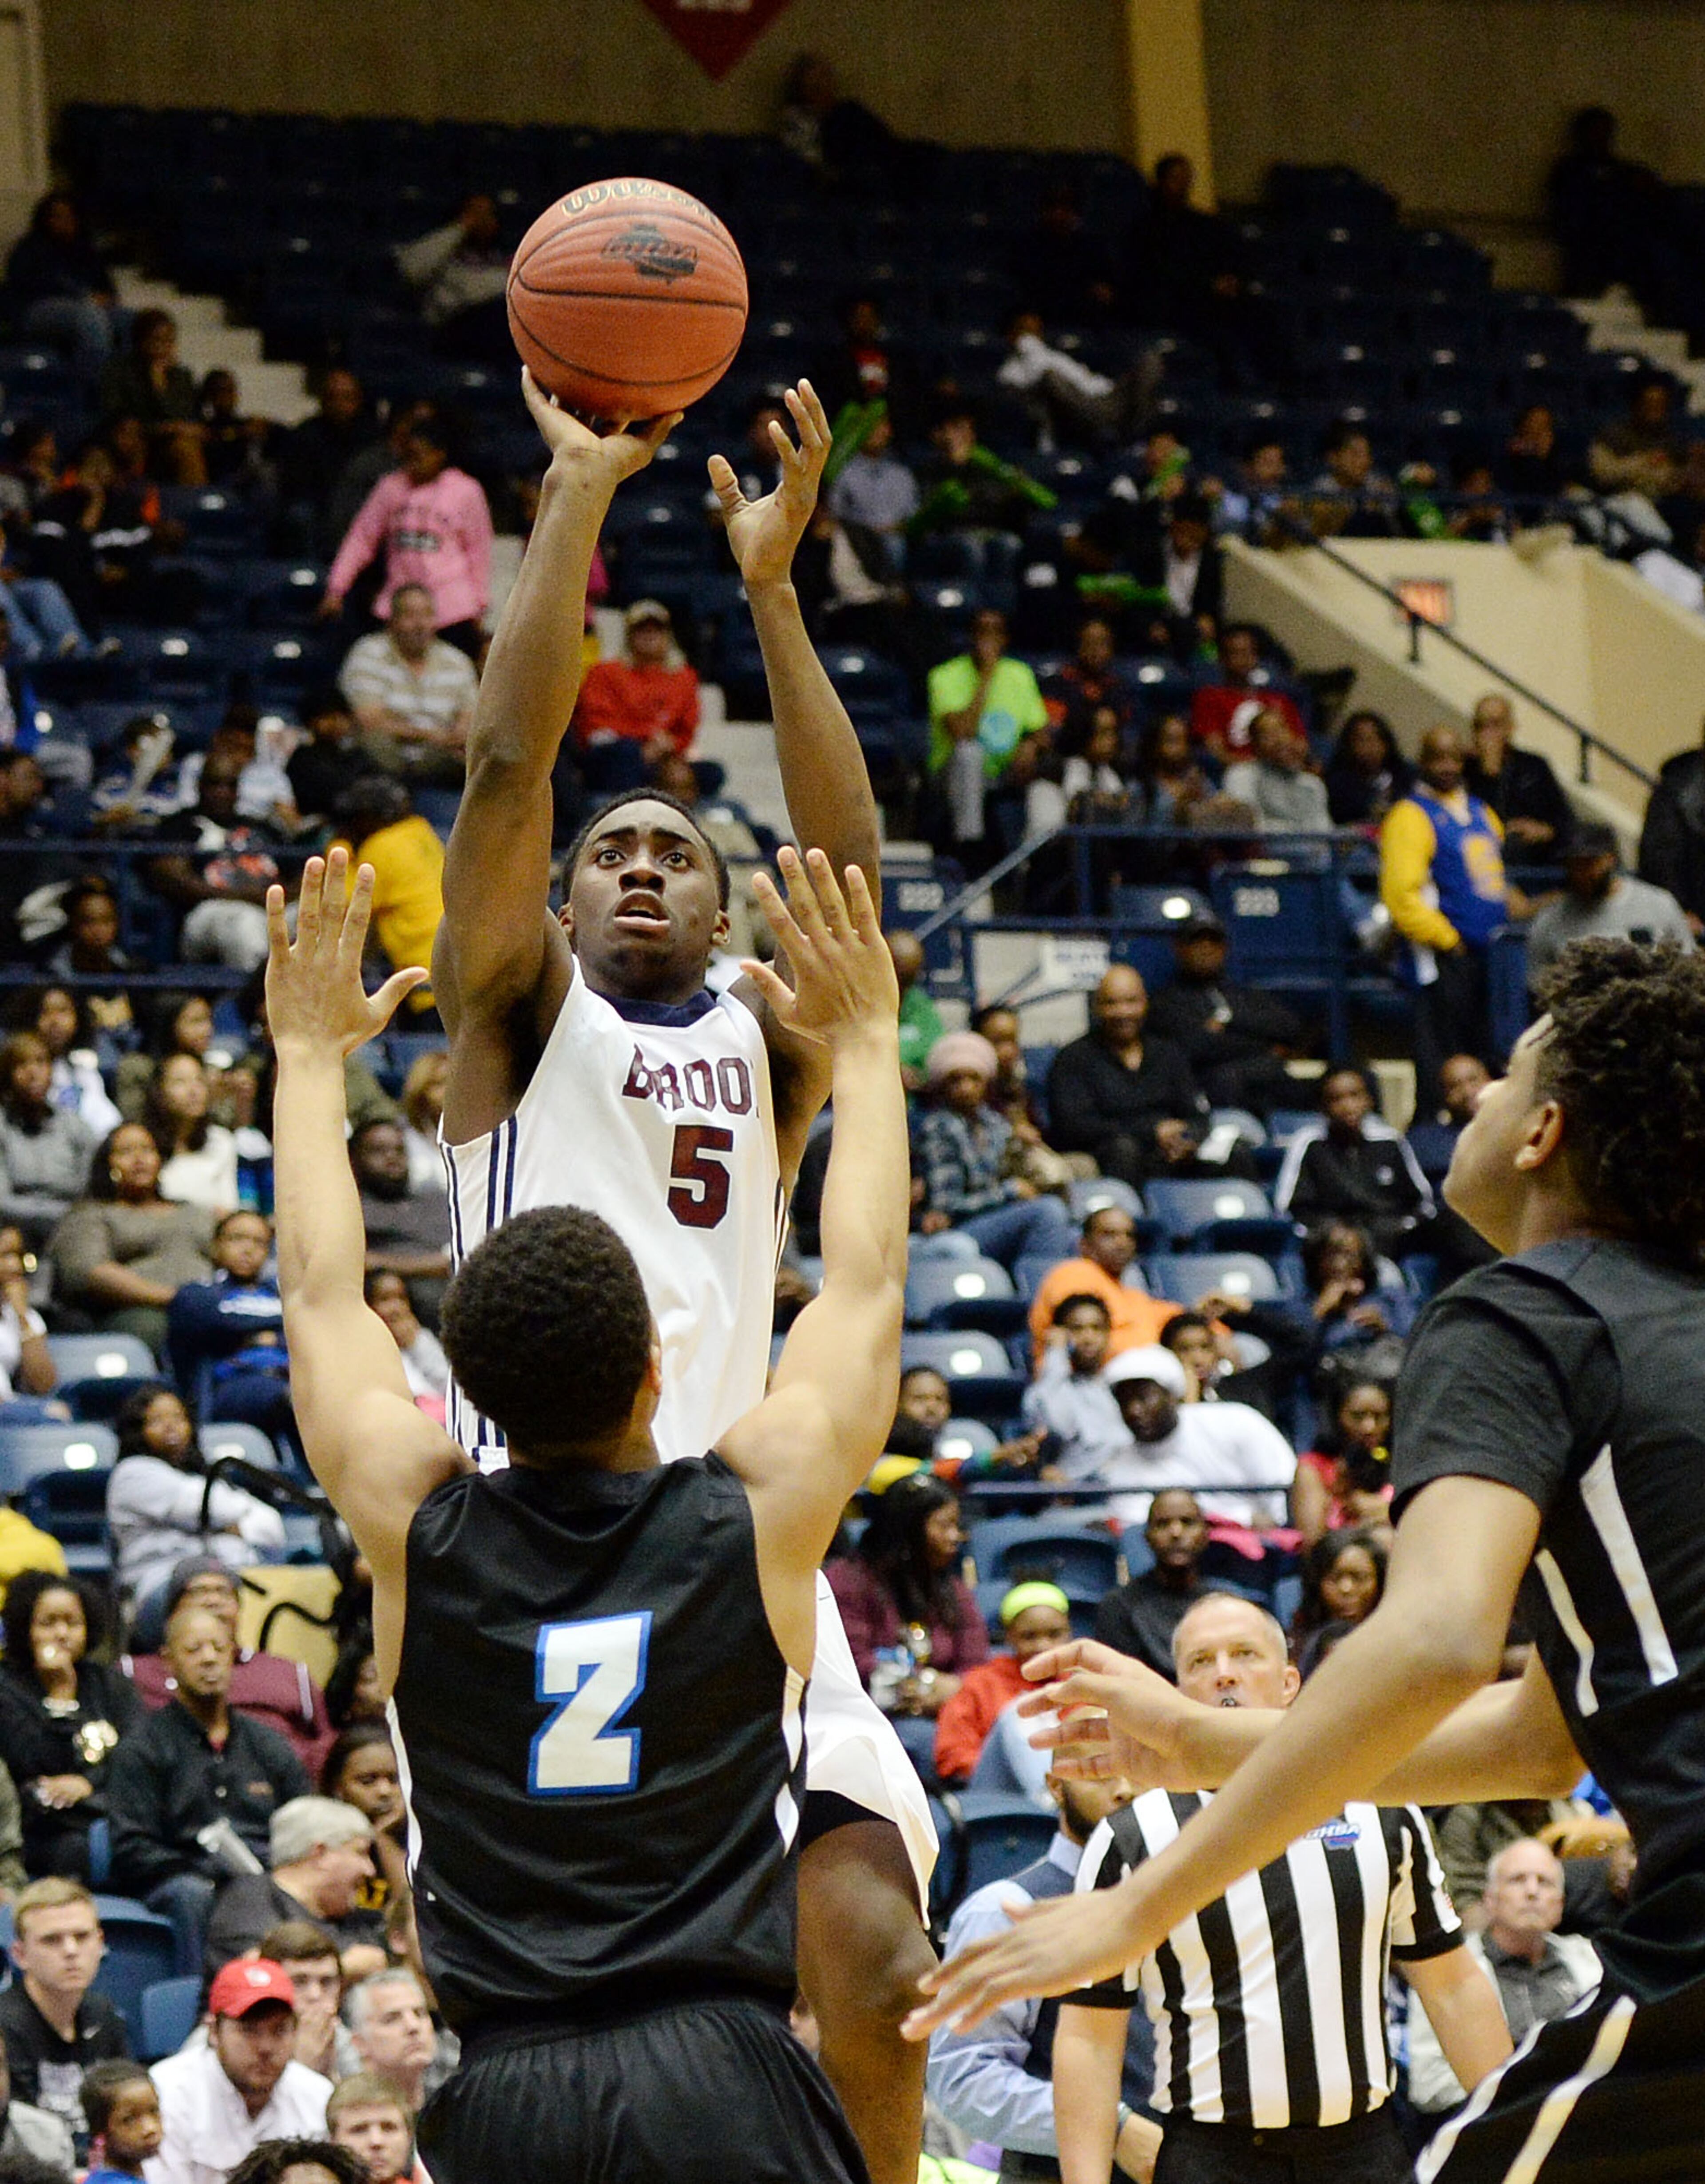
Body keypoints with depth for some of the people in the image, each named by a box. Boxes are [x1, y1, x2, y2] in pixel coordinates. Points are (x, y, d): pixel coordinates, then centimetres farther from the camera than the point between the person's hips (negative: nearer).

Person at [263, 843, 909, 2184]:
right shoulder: (761, 1514, 2)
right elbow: (868, 1281, 18)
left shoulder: (417, 1528, 5)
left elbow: (322, 1292, 22)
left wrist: (314, 1055, 34)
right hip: (721, 2075, -2)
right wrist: (865, 1042, 30)